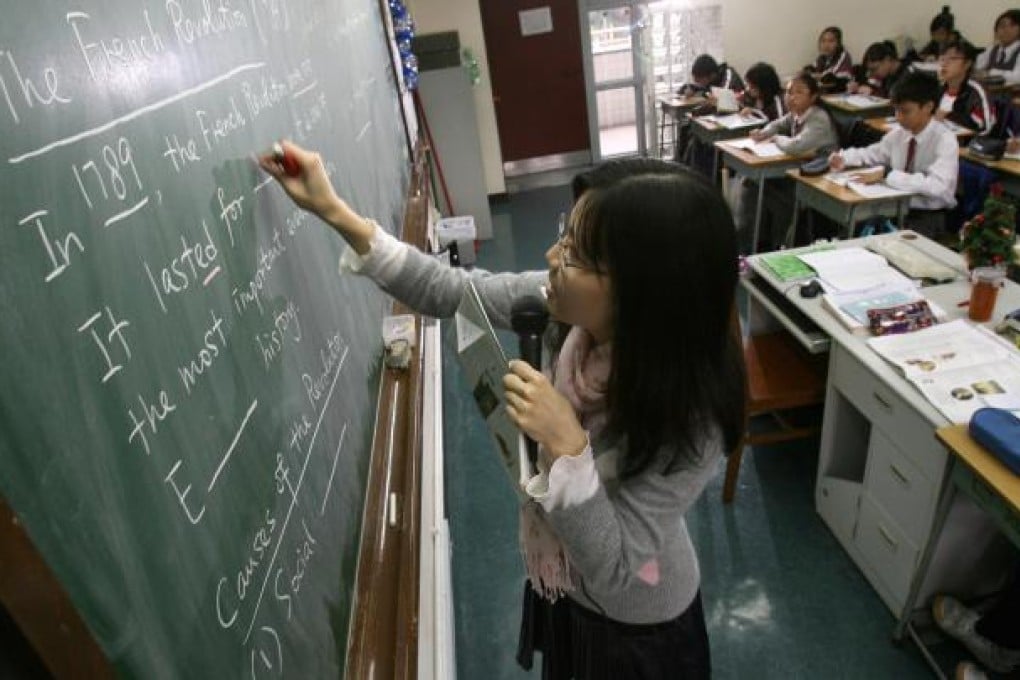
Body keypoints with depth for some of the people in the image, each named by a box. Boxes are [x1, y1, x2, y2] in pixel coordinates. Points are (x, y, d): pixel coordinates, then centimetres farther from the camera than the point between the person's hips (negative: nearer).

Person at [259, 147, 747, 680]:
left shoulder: (688, 420, -37)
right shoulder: (573, 305, -23)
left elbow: (616, 577, -31)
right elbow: (452, 292, -12)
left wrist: (566, 447, -42)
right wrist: (334, 212, -16)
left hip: (633, 627, -5)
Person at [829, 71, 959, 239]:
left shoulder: (945, 140, -16)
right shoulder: (899, 133, 1)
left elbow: (937, 185, -30)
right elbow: (873, 153, 18)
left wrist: (886, 174, -32)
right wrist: (842, 158, -3)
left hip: (929, 217, -5)